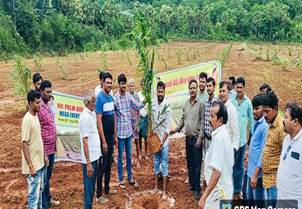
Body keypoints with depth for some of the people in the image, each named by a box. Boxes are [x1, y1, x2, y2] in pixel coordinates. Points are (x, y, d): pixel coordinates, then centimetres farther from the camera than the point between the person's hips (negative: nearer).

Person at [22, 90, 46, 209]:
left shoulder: (36, 116, 6)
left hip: (40, 162, 9)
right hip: (33, 165, -9)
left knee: (40, 191, 21)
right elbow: (24, 144, -22)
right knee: (34, 195, 2)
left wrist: (44, 156, 18)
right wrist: (30, 166, -22)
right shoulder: (27, 120, -20)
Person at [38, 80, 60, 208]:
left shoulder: (48, 105, 8)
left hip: (51, 148, 9)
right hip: (44, 150, -9)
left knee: (48, 176, 22)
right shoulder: (39, 108, -20)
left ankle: (48, 199, 38)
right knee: (43, 179, 5)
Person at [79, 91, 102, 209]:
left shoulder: (92, 114, 8)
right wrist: (88, 163, -22)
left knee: (92, 186, 19)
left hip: (95, 156, 9)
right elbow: (85, 141, -21)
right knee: (88, 188, 4)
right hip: (89, 159, -9)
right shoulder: (85, 117, -19)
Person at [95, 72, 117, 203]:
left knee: (109, 164, 18)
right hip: (104, 138, -8)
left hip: (111, 137, 8)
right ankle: (99, 195, 14)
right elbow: (99, 121, -20)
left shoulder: (111, 97, 7)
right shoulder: (100, 98, -17)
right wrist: (103, 141, -20)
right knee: (102, 166, 2)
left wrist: (114, 135, 15)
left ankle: (107, 189, 33)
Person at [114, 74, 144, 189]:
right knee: (120, 156, 8)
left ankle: (130, 177, 29)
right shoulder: (115, 98, -13)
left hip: (129, 130, 5)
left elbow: (137, 106, 6)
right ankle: (121, 179, 22)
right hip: (120, 132, -5)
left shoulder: (129, 95, 0)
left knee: (129, 155, 16)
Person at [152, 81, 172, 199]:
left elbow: (168, 127, -15)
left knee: (164, 164, 4)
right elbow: (151, 120, 4)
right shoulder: (152, 103, -3)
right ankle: (156, 186, 28)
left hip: (164, 140, -4)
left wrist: (162, 141, -17)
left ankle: (164, 190, 12)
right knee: (156, 163, 15)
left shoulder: (167, 106, -15)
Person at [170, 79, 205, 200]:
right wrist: (176, 129, 7)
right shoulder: (186, 103, 9)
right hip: (188, 137, 6)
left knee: (197, 164, -1)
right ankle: (191, 184, 30)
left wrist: (200, 137, -16)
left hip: (196, 138, -6)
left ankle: (197, 189, 8)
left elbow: (203, 122, -12)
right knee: (189, 163, 15)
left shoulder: (201, 104, -9)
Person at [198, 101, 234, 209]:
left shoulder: (219, 137, -24)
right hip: (222, 188, 9)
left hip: (218, 192, -9)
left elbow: (217, 172, -28)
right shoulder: (223, 133, 6)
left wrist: (204, 197, -25)